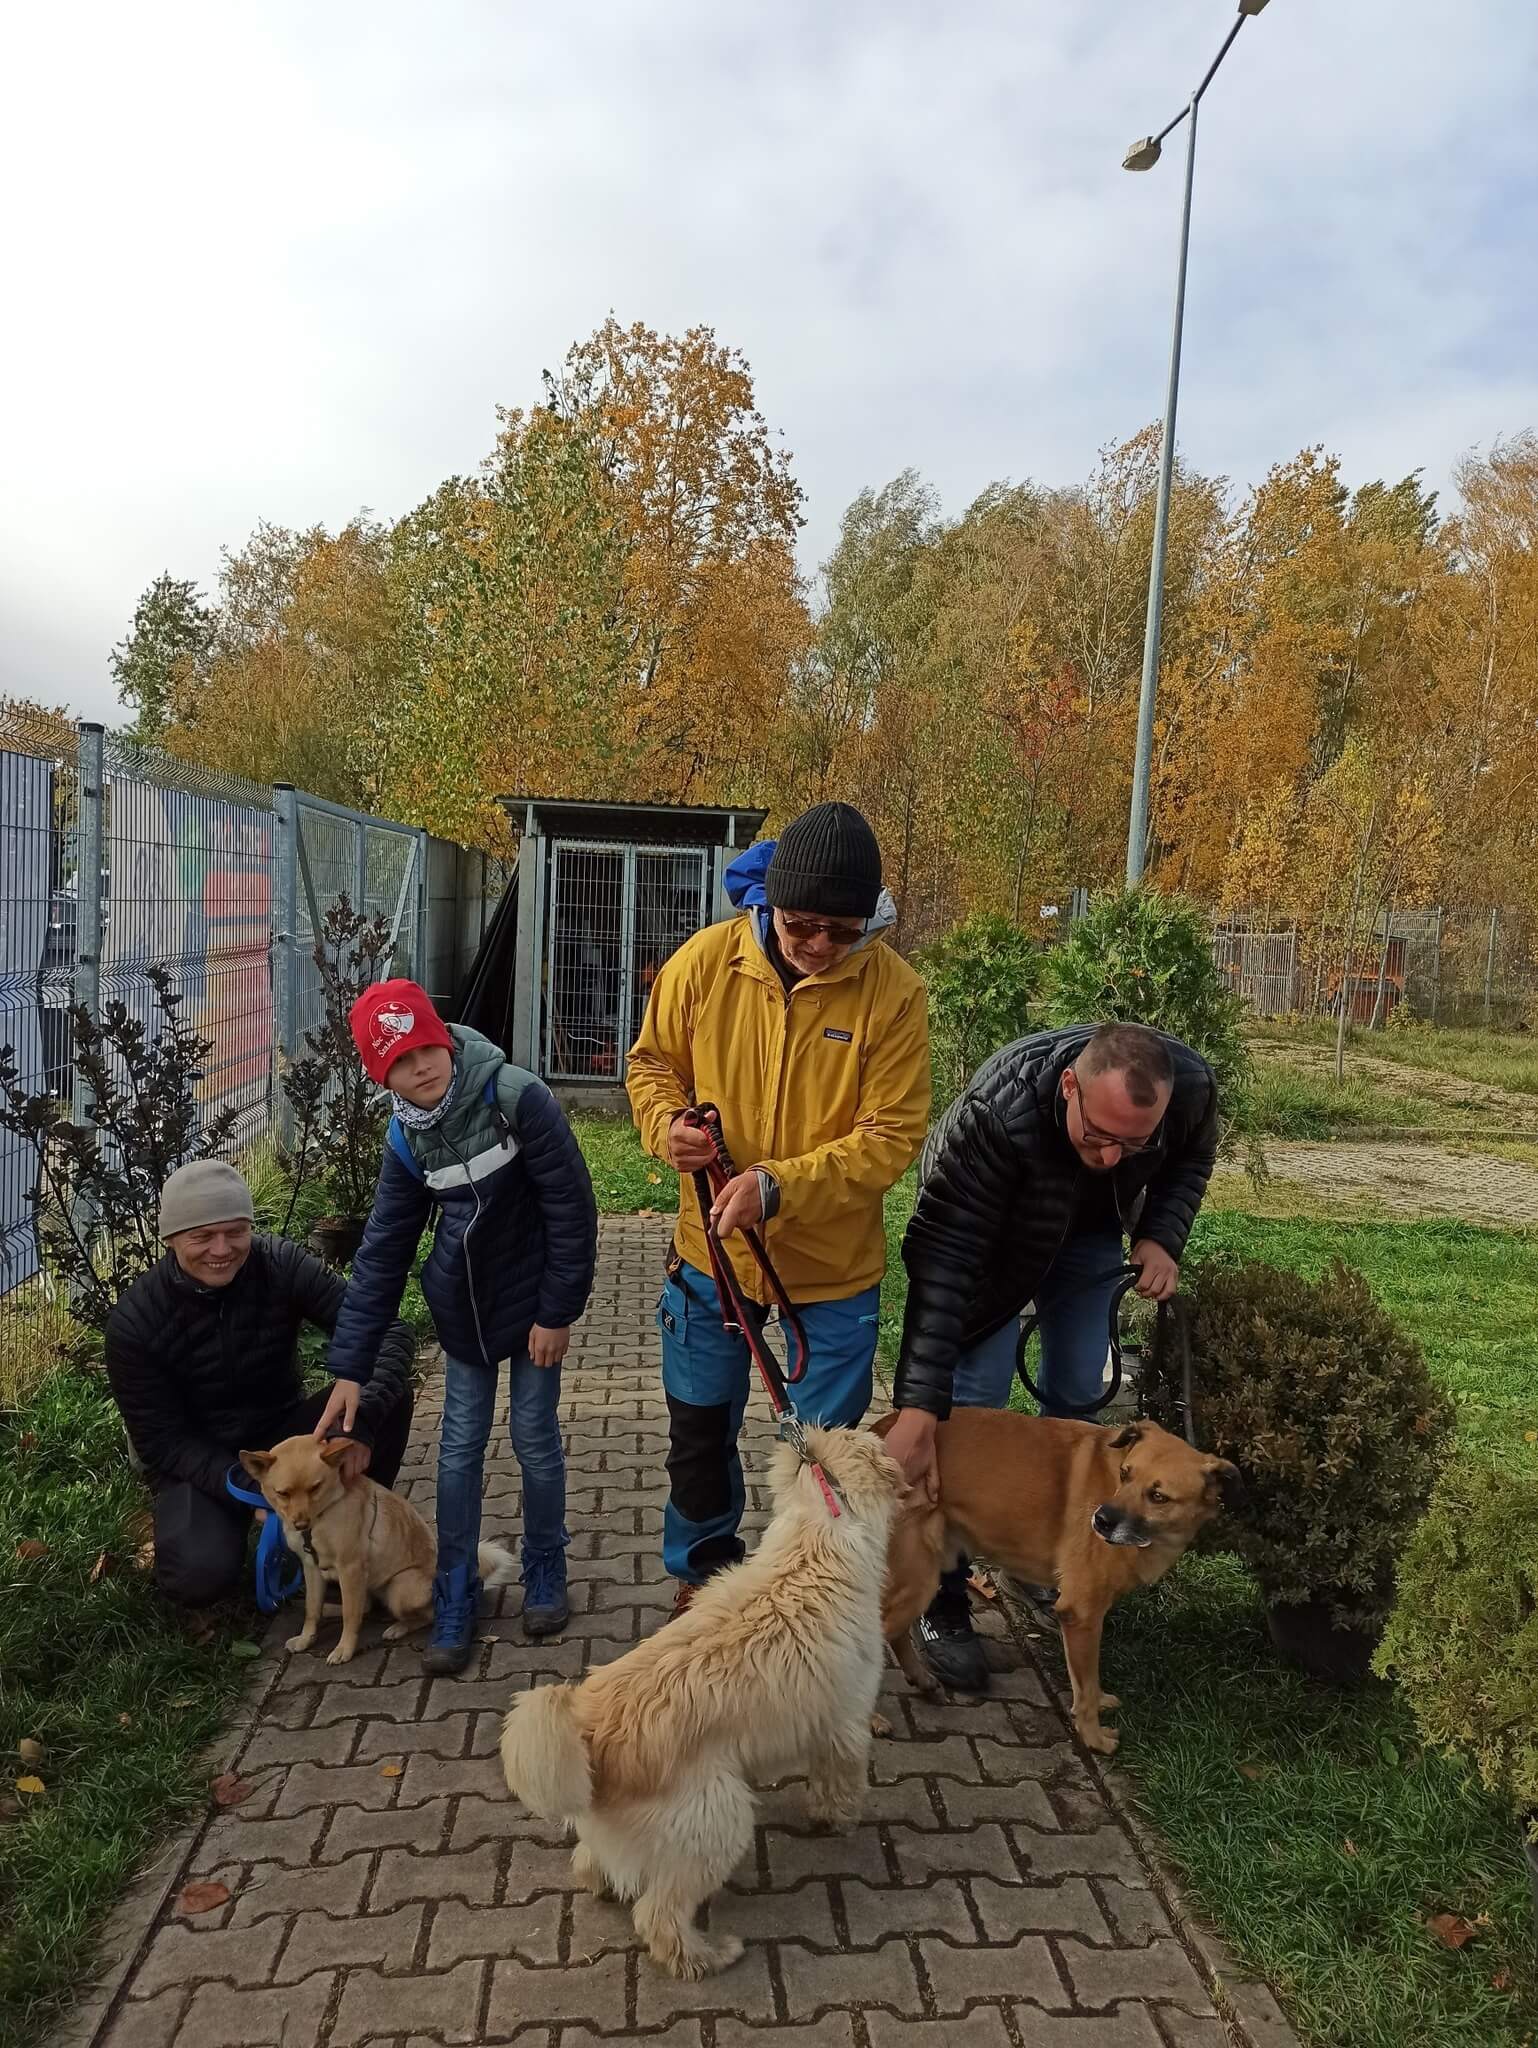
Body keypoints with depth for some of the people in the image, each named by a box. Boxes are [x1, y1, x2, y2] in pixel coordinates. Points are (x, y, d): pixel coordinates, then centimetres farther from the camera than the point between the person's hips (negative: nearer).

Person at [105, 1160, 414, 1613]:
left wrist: (364, 1419, -41)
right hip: (200, 1463, -2)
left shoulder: (282, 1265, -18)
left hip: (284, 1431, 2)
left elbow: (388, 1332, -23)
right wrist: (253, 1487, -31)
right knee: (201, 1576, -31)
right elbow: (163, 1443, -15)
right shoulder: (134, 1323, -19)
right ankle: (186, 1528, 6)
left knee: (389, 1391, -24)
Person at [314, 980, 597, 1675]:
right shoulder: (406, 1138, -7)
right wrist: (349, 1367, -5)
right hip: (462, 1308, 4)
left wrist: (558, 1310, -15)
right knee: (460, 1448, 7)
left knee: (535, 1440, 6)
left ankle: (545, 1574, 30)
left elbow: (571, 1208, -19)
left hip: (533, 1300, -4)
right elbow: (381, 1253, -3)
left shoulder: (515, 1096, -23)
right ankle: (454, 1599, 21)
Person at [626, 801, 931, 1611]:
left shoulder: (894, 992, -18)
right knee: (700, 1426, 21)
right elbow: (651, 1061, 3)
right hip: (713, 1249, 3)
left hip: (835, 1264, -2)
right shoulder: (705, 960, -12)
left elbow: (892, 1136, -19)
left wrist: (782, 1184, -31)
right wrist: (667, 1121, -19)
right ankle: (701, 1573, 47)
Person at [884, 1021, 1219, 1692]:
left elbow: (1191, 1158, -4)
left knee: (1077, 1395, 8)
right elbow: (943, 1257, -44)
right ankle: (943, 1605, 5)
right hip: (989, 1229, -4)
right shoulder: (996, 1107, -45)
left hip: (1091, 1228, 4)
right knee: (973, 1402, -9)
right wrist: (919, 1405, -48)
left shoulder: (1191, 1083, -31)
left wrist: (1161, 1237, -22)